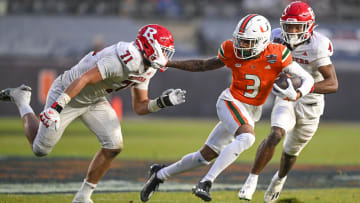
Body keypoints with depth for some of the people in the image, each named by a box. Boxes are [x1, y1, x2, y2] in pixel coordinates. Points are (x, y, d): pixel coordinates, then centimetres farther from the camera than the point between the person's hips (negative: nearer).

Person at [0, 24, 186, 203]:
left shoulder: (145, 68, -4)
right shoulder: (122, 60, -34)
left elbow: (139, 107, 4)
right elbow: (83, 79, -38)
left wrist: (162, 102, -15)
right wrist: (56, 107, -42)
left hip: (94, 100, 8)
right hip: (67, 94, -8)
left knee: (113, 147, -7)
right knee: (41, 149, 3)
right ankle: (22, 100, 28)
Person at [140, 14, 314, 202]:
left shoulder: (276, 56, -14)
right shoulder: (231, 52, -10)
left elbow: (307, 79, -11)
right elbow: (203, 65, 6)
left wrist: (296, 95, -33)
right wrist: (168, 63, 4)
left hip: (251, 112, 3)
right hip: (231, 102, -3)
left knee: (206, 155, 9)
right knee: (247, 137, -34)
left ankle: (160, 173, 28)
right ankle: (206, 183, -34)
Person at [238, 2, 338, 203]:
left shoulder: (317, 46, -25)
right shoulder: (278, 38, -11)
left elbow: (333, 84, -32)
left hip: (310, 105, -1)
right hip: (287, 100, 1)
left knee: (291, 152, 17)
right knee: (276, 135, -26)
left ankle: (280, 178, 49)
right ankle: (252, 180, -17)